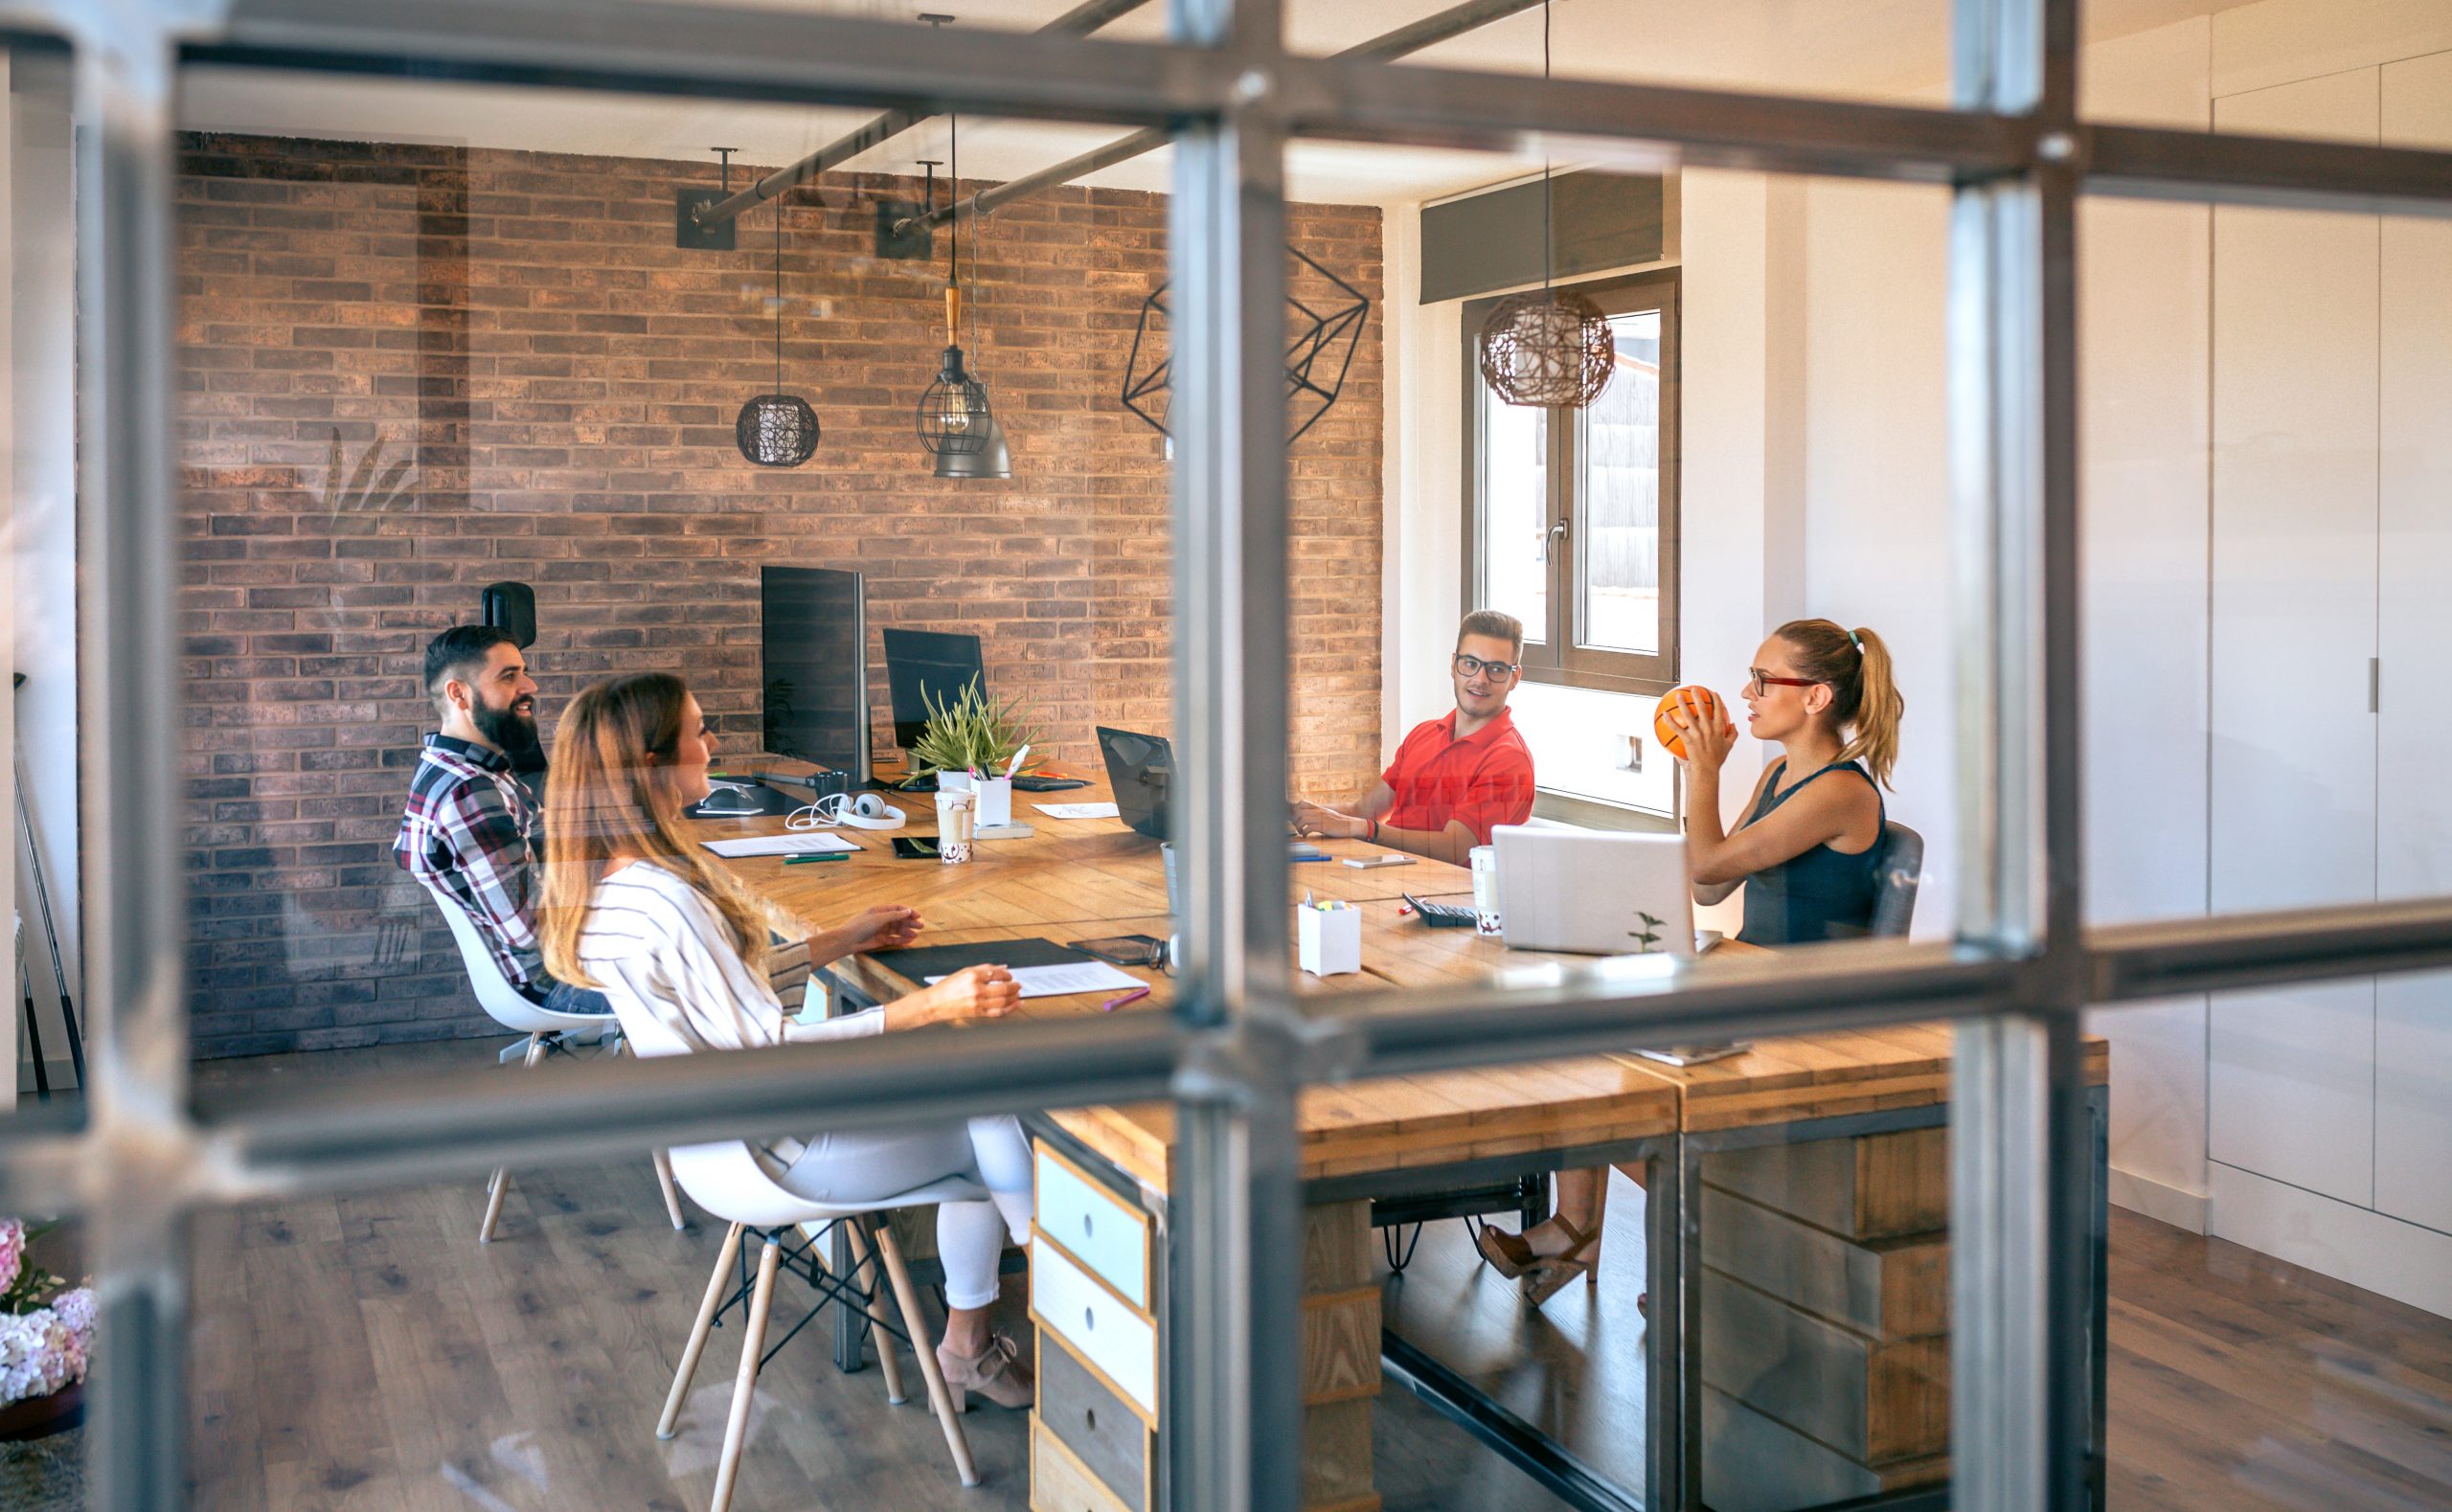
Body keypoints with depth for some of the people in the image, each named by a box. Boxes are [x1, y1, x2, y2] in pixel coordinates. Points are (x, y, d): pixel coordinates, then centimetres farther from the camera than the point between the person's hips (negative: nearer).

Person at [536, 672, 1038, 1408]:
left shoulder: (605, 881, 0)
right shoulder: (666, 900, -31)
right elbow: (770, 1049, -29)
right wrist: (926, 1006, -29)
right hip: (779, 1146, -9)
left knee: (976, 1114, 14)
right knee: (995, 1132, 3)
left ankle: (968, 1344, 22)